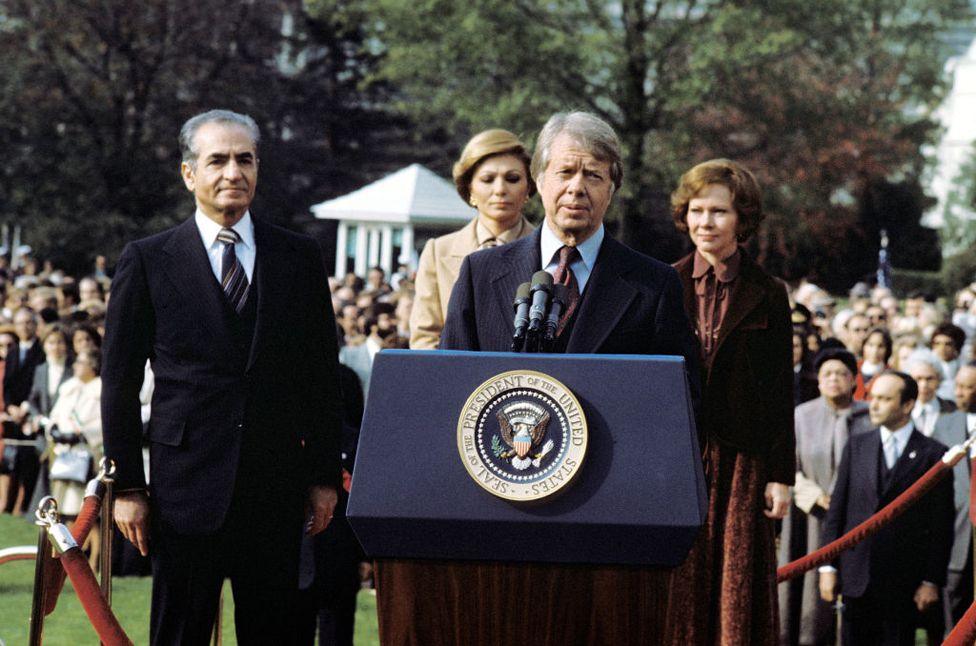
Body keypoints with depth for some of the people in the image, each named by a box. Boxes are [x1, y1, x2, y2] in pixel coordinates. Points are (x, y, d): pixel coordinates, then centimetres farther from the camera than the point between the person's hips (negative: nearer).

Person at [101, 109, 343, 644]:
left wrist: (324, 476, 6)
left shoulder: (300, 258, 9)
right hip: (187, 486, -2)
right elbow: (120, 383, 2)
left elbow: (322, 376, 11)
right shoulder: (147, 261, 2)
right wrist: (127, 487, -2)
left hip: (277, 487, 2)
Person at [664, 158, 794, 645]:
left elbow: (781, 390, 4)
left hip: (740, 463, -1)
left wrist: (781, 475, 0)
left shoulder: (767, 296, 4)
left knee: (738, 589, 0)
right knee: (677, 592, 2)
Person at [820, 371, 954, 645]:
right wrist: (828, 566, 3)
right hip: (857, 576, 3)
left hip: (903, 581, -3)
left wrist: (932, 581, -5)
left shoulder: (933, 455, -1)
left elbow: (941, 526, -1)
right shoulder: (856, 446, 9)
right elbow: (837, 510, 9)